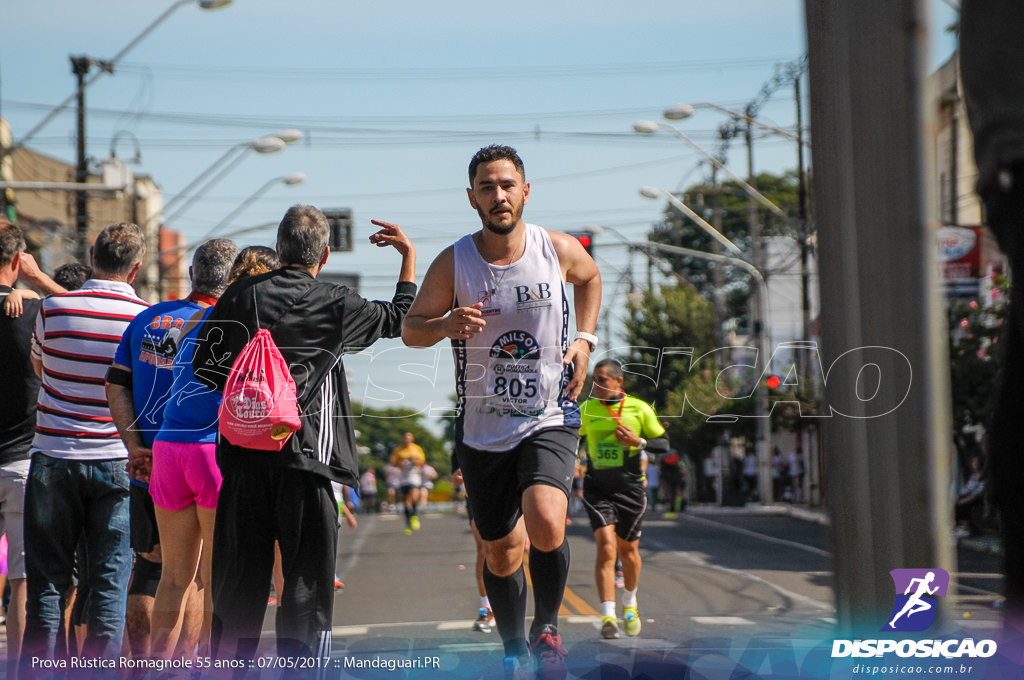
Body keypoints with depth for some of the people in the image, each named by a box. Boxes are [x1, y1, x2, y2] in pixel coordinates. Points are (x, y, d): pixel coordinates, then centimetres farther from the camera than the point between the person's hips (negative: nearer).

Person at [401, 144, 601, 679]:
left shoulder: (560, 251, -5)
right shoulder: (453, 263, -7)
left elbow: (591, 278, 19)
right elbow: (410, 329, 2)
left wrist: (584, 339, 6)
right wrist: (448, 324, -20)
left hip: (550, 419, -1)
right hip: (482, 428, 1)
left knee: (546, 522, -26)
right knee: (502, 549, 11)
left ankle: (546, 626, 0)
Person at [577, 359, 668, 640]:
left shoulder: (640, 409, -3)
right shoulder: (585, 410, 1)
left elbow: (663, 444, 2)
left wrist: (638, 442, -15)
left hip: (630, 489, 0)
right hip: (597, 489, 0)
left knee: (628, 550, 9)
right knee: (606, 546, -16)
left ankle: (629, 604, 37)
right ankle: (608, 617, -18)